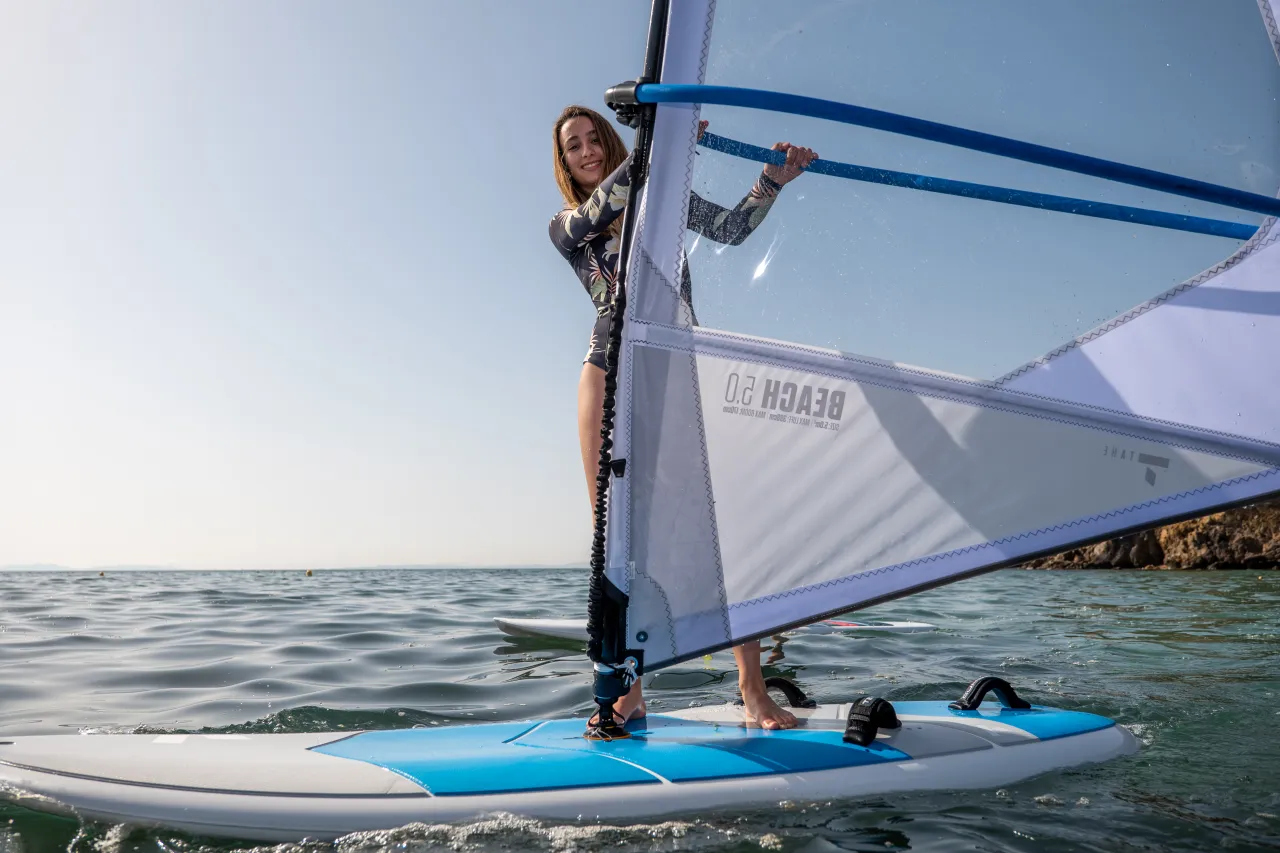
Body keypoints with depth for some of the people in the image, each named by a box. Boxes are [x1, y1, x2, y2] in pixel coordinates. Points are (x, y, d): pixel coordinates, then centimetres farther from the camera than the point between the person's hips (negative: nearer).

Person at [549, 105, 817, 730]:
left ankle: (753, 689, -7)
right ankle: (629, 694, 5)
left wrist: (772, 180, -15)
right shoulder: (565, 227, 17)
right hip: (610, 375, 1)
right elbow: (603, 204, -6)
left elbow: (730, 228, 3)